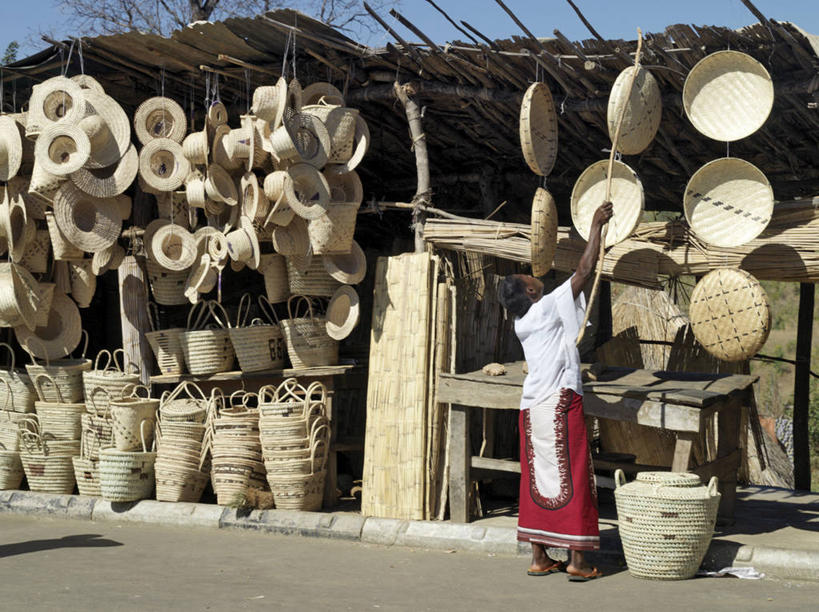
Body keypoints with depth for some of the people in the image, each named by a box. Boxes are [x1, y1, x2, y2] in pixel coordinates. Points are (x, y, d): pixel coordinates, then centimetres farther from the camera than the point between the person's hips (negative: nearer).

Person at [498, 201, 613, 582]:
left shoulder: (522, 323, 12)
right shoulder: (549, 307, -8)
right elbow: (584, 271, -9)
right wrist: (597, 225, -1)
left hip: (531, 408, 8)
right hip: (559, 407, -8)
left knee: (538, 480, 10)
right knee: (573, 479, -2)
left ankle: (539, 558, 12)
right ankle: (577, 561, -1)